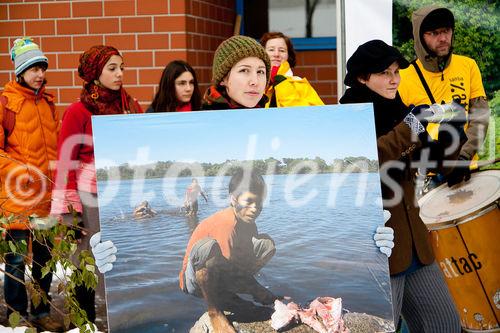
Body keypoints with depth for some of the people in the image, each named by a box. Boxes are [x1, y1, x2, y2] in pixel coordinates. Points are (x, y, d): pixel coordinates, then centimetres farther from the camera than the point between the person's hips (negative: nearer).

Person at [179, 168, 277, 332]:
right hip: (195, 281, -8)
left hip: (221, 276, 8)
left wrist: (269, 297, -1)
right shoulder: (225, 225, -26)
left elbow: (248, 261, 8)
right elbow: (235, 272, -27)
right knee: (207, 245, -41)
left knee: (266, 244, 0)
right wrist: (262, 295, -19)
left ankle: (225, 295, 4)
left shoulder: (246, 221, -1)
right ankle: (214, 311, -21)